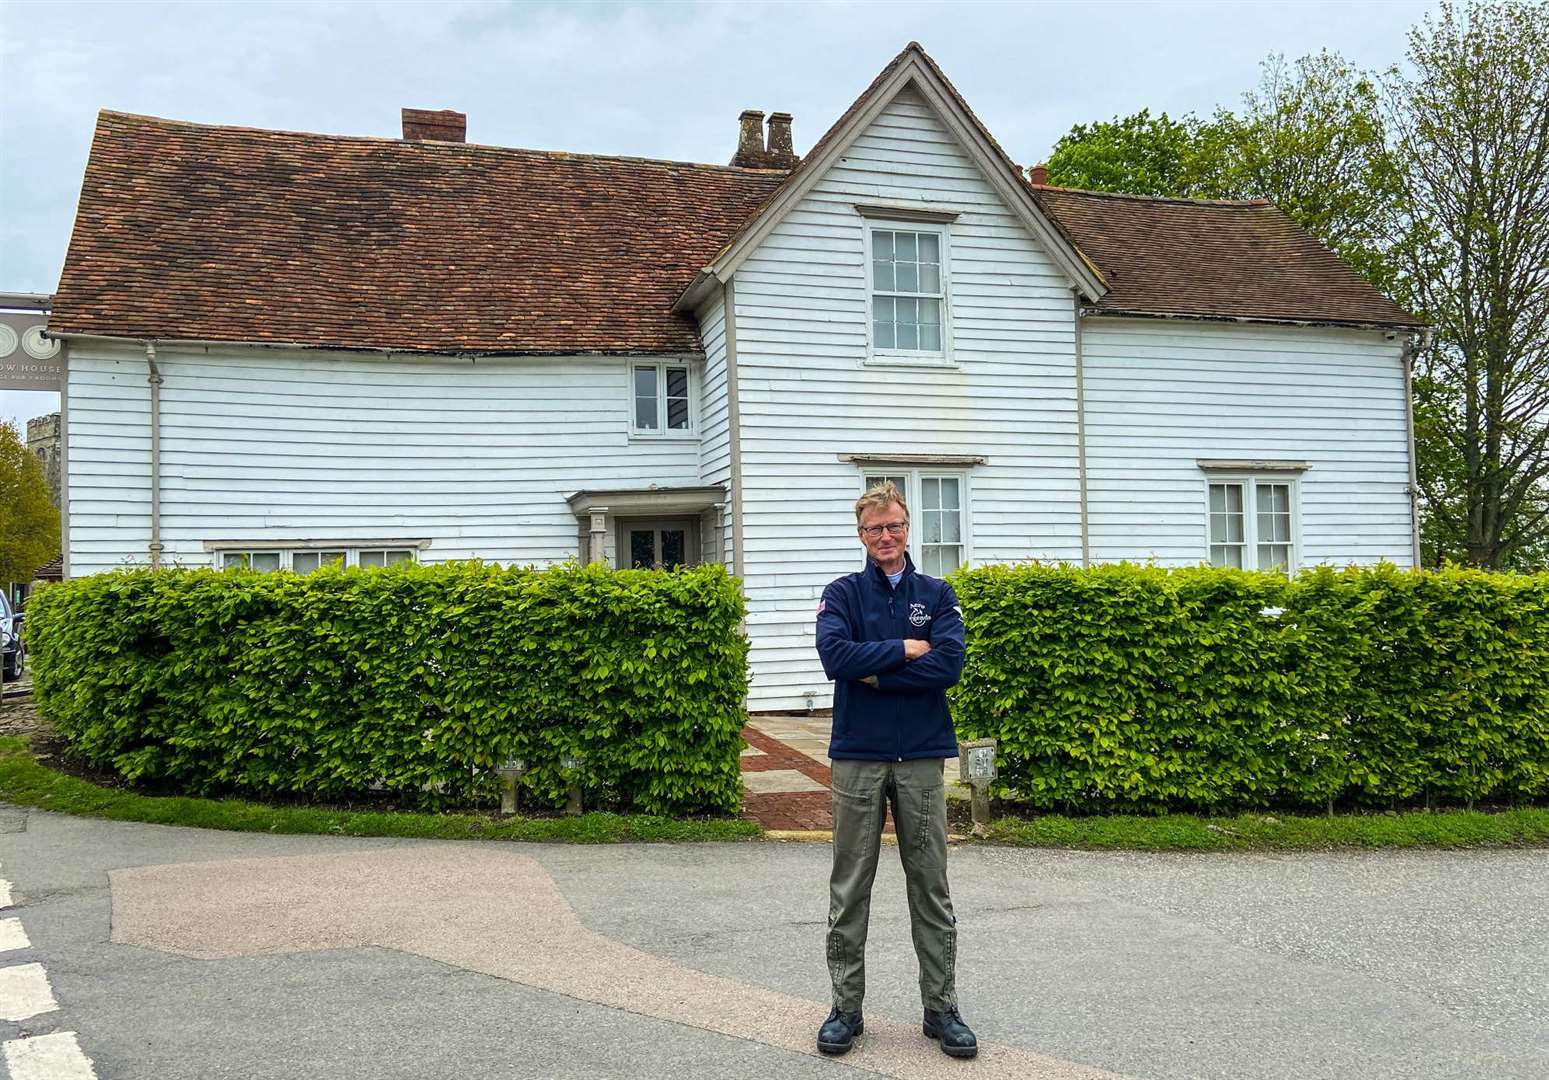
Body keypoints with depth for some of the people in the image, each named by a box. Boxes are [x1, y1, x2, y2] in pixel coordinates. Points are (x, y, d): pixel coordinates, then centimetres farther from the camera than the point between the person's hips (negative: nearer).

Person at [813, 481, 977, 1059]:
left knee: (931, 887, 7)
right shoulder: (843, 594, 4)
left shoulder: (937, 594, 7)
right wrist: (905, 649, -10)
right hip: (858, 758, -1)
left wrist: (874, 672, -11)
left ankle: (941, 1008, 17)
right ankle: (846, 1007, 17)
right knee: (850, 889, 5)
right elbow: (836, 657, -14)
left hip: (921, 757, 1)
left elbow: (948, 663, -9)